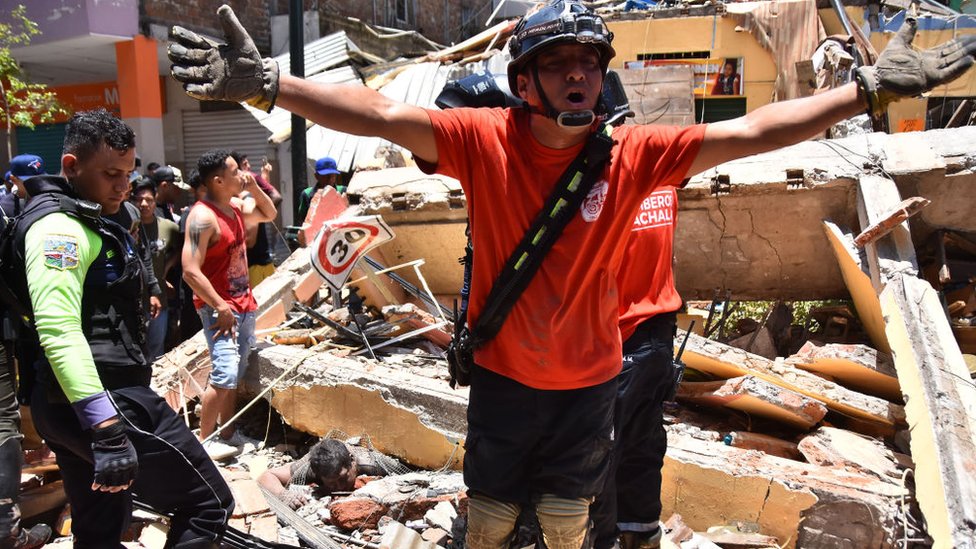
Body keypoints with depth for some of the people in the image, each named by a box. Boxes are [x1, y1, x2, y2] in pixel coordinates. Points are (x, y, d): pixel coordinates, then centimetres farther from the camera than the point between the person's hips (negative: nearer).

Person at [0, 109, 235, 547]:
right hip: (107, 400, -11)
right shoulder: (59, 227, -15)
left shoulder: (80, 222, 19)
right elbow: (58, 332, -28)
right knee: (209, 505, -5)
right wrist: (108, 430, -34)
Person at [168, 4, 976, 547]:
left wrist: (869, 89, -17)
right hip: (504, 378, -1)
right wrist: (267, 84, -36)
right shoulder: (484, 139, -17)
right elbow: (381, 116, -26)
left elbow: (752, 131, -14)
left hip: (590, 379, 1)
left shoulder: (633, 155, -13)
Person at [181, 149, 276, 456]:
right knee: (224, 375, -14)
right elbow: (191, 272, -22)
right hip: (218, 307, -9)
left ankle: (228, 434, 22)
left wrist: (254, 188, 8)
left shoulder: (235, 207, 8)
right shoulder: (202, 217, -18)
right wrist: (221, 308, -21)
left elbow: (269, 214, 27)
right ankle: (205, 439, -1)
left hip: (243, 303, 9)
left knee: (235, 375, 12)